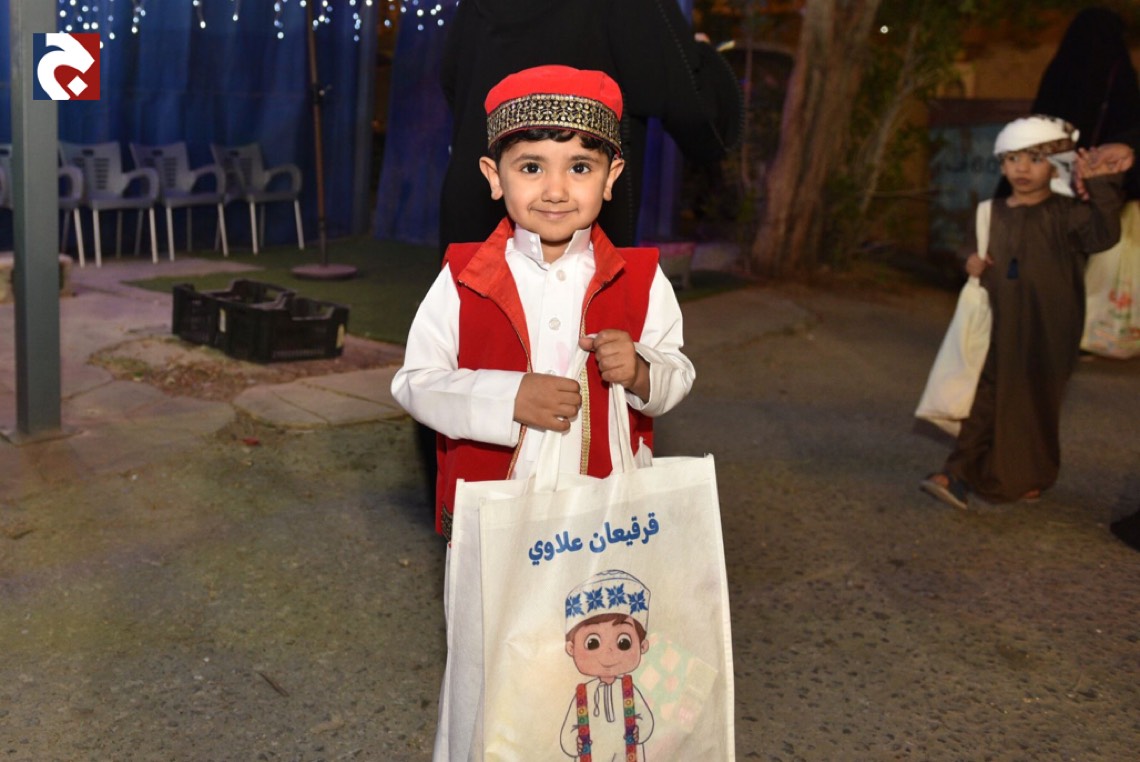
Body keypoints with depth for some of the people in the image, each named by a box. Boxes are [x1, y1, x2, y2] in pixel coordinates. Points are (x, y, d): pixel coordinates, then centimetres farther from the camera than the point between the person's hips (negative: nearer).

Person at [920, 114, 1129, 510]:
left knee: (1035, 405, 8)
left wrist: (1100, 184, -30)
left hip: (1047, 333, -3)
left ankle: (1031, 477, 26)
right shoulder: (995, 214, 9)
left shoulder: (1065, 214, -6)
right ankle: (959, 475, -1)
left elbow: (1104, 234, -22)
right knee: (986, 400, 0)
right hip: (1001, 331, 4)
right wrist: (972, 261, -1)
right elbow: (976, 249, 22)